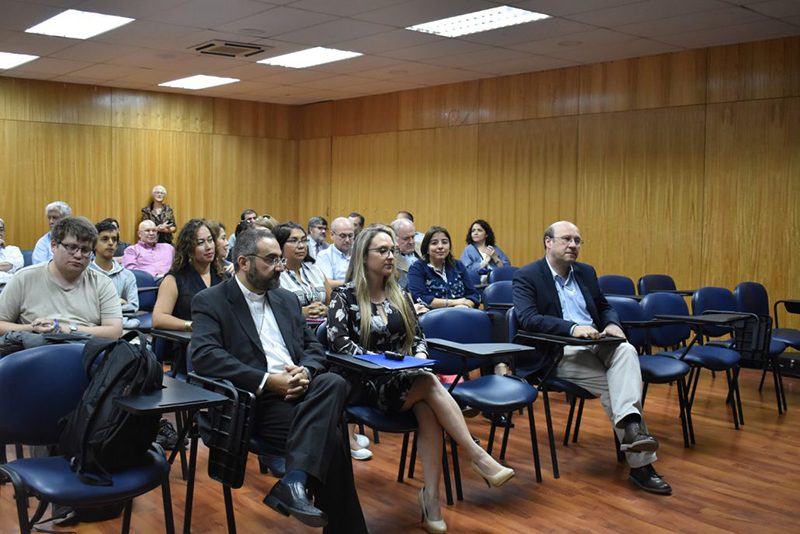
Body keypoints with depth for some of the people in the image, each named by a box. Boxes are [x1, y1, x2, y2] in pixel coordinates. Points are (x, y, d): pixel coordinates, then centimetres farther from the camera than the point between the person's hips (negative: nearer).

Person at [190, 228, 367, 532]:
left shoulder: (287, 299, 22)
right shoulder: (210, 301, 2)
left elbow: (314, 346, 20)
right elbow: (205, 356, -14)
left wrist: (305, 371, -7)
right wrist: (268, 381, -20)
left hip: (299, 389, 6)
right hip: (256, 400, -6)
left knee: (334, 383, -29)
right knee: (327, 436, -28)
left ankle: (295, 481, -37)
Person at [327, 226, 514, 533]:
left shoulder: (400, 295, 14)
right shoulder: (344, 296, -2)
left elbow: (418, 336, 17)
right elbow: (339, 342, -14)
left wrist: (419, 355, -6)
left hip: (406, 379, 5)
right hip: (367, 383, -5)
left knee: (428, 409, -31)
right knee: (431, 383, -31)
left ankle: (431, 496, -30)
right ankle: (478, 457, -27)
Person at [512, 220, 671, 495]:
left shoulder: (586, 272, 19)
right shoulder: (526, 276, -3)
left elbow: (604, 307, 26)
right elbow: (527, 319, -16)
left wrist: (612, 324, 0)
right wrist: (572, 328, -28)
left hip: (597, 342, 6)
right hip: (560, 351, -5)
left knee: (627, 350, -29)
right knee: (612, 387, -26)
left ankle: (630, 426, -44)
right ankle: (641, 463, -24)